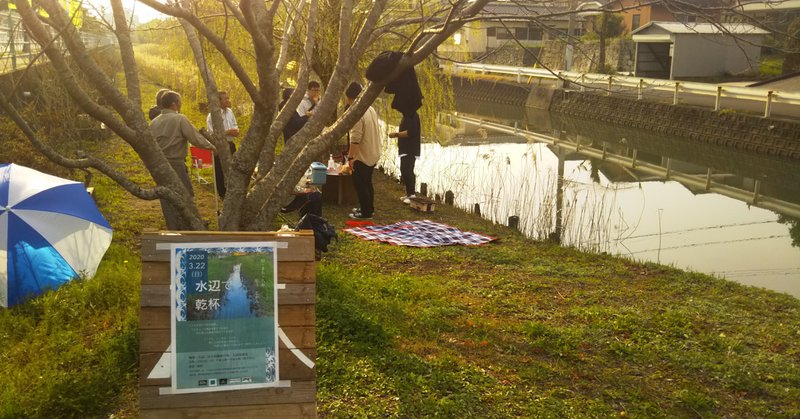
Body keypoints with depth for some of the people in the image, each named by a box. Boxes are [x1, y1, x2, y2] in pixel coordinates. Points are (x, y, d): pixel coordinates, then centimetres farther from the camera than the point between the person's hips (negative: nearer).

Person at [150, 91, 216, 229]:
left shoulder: (153, 123, 10)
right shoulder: (180, 119, -8)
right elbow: (195, 138, -12)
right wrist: (211, 146, 2)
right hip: (176, 165, -6)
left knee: (167, 203, 10)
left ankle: (172, 230, 15)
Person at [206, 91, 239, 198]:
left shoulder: (230, 111, 6)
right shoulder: (212, 115, -18)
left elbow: (235, 125, 16)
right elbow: (211, 133, -23)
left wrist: (235, 131, -8)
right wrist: (227, 132, -24)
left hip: (230, 144, 7)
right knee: (220, 171, 5)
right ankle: (222, 194, 20)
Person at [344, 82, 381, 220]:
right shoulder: (371, 110, 8)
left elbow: (355, 138, -24)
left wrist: (350, 157, -19)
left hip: (362, 156, -9)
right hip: (373, 154, 9)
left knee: (359, 184, 0)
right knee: (367, 182, 19)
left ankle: (366, 212, 4)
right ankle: (369, 208, 27)